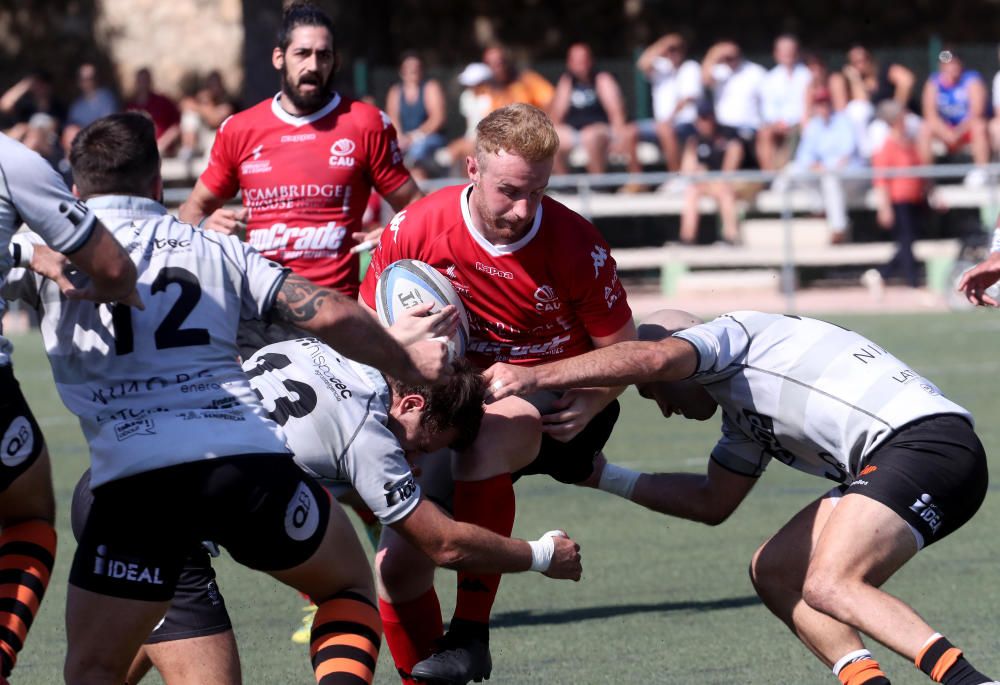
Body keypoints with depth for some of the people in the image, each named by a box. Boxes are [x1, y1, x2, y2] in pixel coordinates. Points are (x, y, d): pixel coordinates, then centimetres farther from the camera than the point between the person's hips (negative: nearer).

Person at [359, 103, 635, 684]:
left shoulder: (576, 244, -18)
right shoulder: (416, 228, -13)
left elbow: (622, 348, -6)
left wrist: (589, 406, -25)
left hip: (554, 405, -4)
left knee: (482, 445, -39)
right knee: (398, 567, -7)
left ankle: (471, 637, -28)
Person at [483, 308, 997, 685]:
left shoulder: (733, 331, 3)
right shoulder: (743, 415, 31)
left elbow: (653, 357, -17)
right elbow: (713, 503, 36)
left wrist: (535, 376, -20)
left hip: (926, 438, -10)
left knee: (829, 586, -25)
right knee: (772, 572, 11)